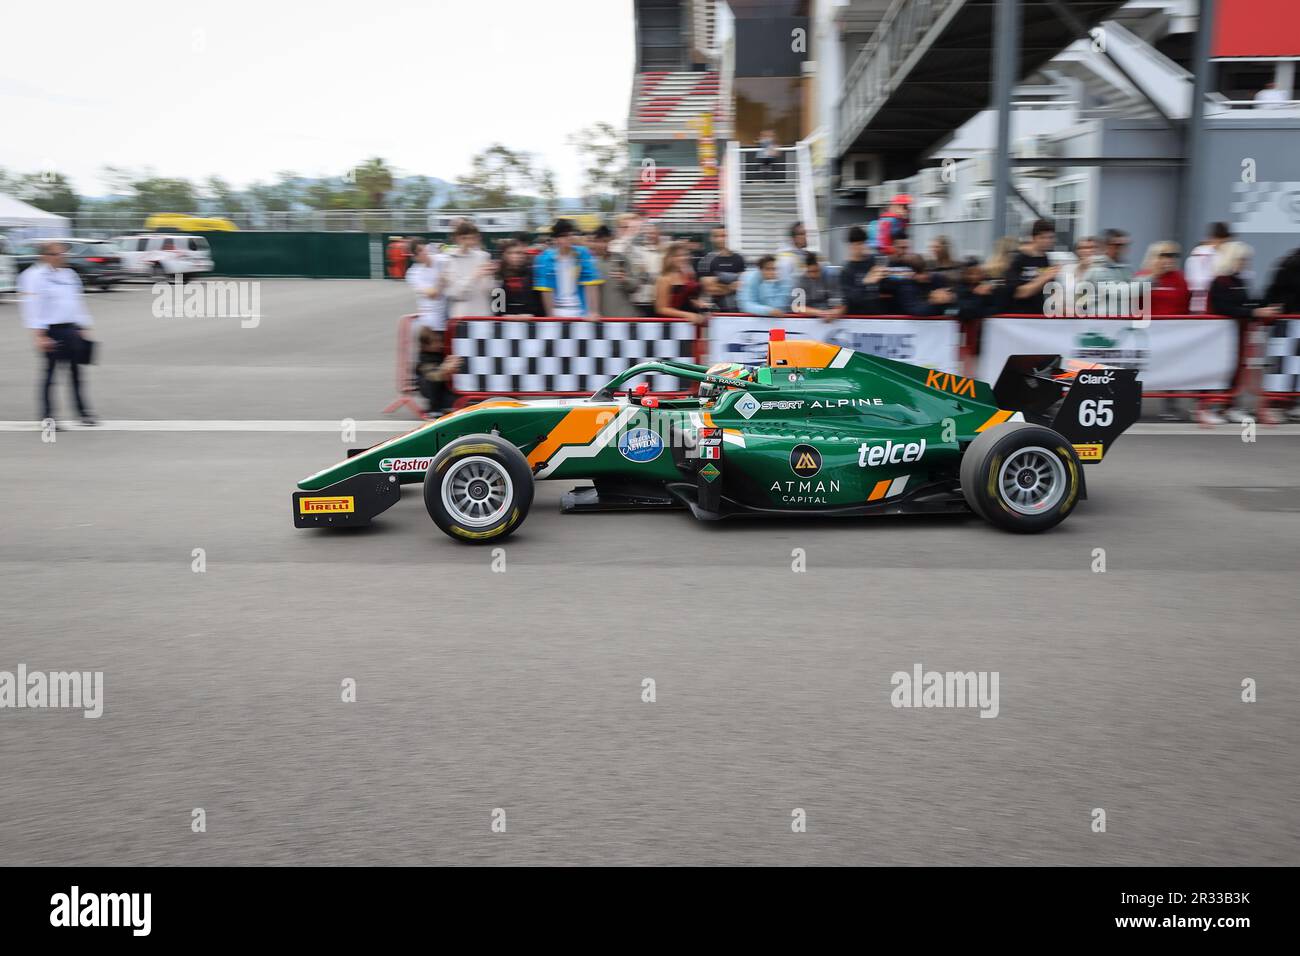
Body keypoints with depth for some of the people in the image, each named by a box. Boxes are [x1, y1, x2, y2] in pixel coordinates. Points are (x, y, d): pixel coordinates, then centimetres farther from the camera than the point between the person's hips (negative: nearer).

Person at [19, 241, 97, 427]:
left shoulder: (69, 275, 13)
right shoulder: (34, 276, -8)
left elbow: (78, 303, 20)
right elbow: (32, 308, -13)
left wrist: (84, 328, 16)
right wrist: (39, 336, -19)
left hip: (71, 328, 6)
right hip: (50, 330, -6)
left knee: (75, 371, 9)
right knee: (50, 371, -1)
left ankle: (84, 412, 15)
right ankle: (47, 416, 6)